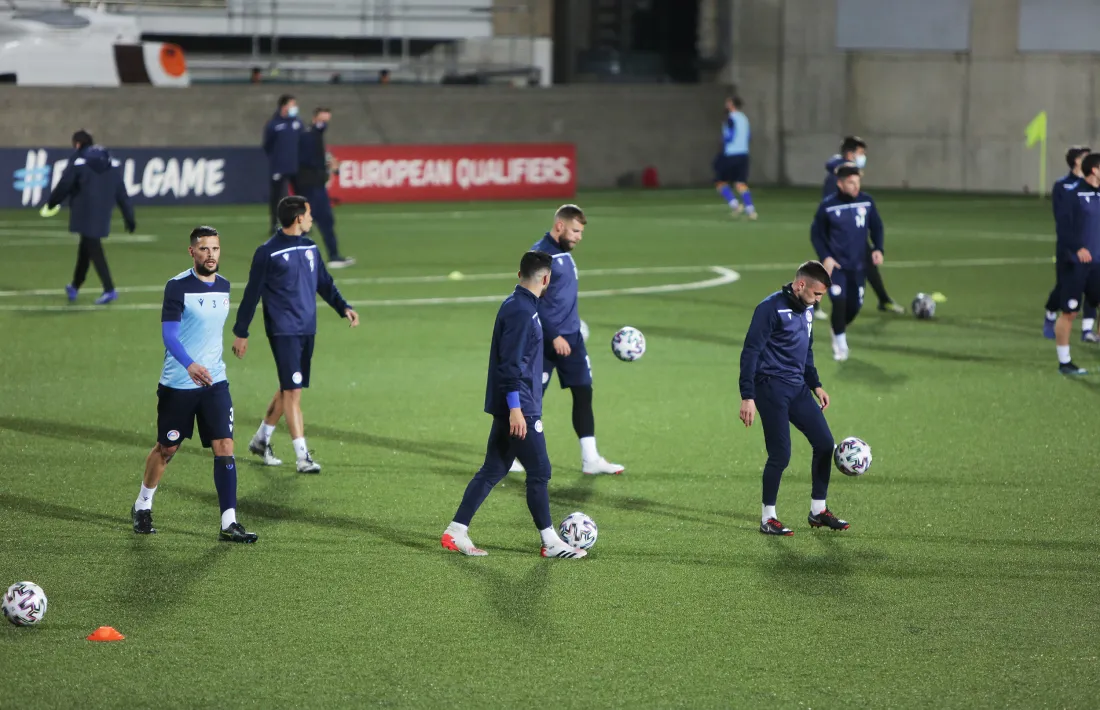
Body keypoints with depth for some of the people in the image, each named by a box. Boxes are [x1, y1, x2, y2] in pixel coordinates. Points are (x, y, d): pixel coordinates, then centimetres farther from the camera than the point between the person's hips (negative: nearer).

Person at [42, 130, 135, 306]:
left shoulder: (78, 160, -5)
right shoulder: (112, 162, 11)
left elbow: (64, 185, -7)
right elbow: (121, 192, 10)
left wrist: (52, 203, 10)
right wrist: (129, 217, 12)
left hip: (85, 213, -6)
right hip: (103, 213, 6)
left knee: (94, 249, -5)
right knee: (86, 247, 20)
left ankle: (109, 290, -16)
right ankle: (75, 287, 34)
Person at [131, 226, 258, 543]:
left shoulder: (223, 286, 7)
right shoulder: (177, 287, -13)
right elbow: (169, 335, -22)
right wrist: (190, 365, -38)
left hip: (214, 382, 4)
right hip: (177, 384, -4)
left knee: (225, 448, -9)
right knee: (166, 449, 10)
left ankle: (229, 523, -9)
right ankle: (142, 506, 34)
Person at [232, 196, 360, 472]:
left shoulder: (310, 248, 10)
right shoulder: (268, 252, -10)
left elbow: (325, 283, 17)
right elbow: (252, 294, -6)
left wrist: (343, 307, 1)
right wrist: (241, 333, -4)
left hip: (307, 330, 7)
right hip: (283, 332, -7)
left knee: (289, 389, 14)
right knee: (293, 390, -9)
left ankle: (261, 439, 32)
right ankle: (303, 457, -10)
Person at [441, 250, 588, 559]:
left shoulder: (516, 305, 13)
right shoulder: (521, 311, -18)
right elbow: (511, 362, -22)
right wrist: (515, 407, -24)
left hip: (507, 407, 10)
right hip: (520, 409, -10)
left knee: (492, 471, 12)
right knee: (539, 471, -1)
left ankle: (456, 532, 11)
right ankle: (550, 542, 8)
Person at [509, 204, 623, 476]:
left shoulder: (564, 252, 11)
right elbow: (533, 301, -21)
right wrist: (554, 336, -22)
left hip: (571, 337, 8)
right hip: (545, 341, -8)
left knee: (583, 393, 3)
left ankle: (590, 459, 4)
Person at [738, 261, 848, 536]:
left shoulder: (806, 310, 12)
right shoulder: (771, 308, -14)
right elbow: (750, 352, -15)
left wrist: (815, 385, 19)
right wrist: (747, 397, -19)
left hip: (797, 389, 8)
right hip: (772, 389, -8)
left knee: (824, 442, 5)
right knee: (780, 455, -8)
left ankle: (818, 511, 17)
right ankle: (768, 518, 6)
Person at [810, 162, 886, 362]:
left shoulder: (866, 201, -3)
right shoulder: (828, 206, -11)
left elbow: (876, 227, 10)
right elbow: (816, 233, -2)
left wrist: (878, 249, -4)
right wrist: (825, 257, -13)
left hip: (858, 265, 3)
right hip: (836, 264, -3)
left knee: (854, 306, 6)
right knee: (839, 301, -17)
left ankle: (839, 329, 38)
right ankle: (840, 342, 3)